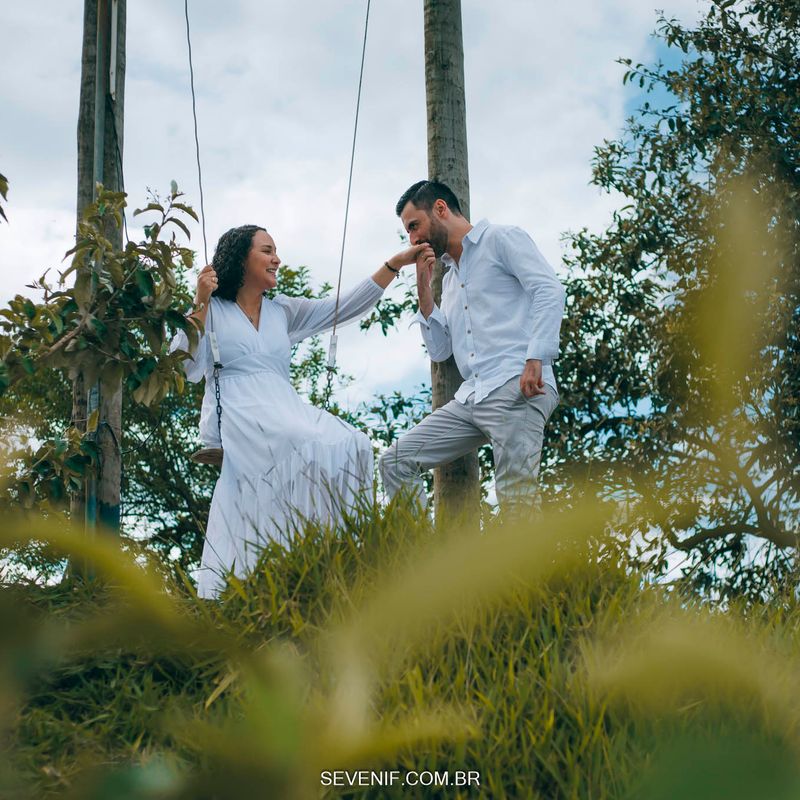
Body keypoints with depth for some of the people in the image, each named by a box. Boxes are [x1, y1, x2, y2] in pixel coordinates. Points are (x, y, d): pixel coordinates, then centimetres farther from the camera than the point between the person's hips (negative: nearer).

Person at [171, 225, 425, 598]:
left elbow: (346, 306, 18)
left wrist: (396, 263, 12)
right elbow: (187, 370, -2)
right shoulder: (212, 311, 11)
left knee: (351, 446, -22)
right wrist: (200, 305, -7)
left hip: (283, 409, 6)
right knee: (316, 446, -33)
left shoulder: (284, 311, 25)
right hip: (237, 414, -6)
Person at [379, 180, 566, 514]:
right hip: (470, 398, 8)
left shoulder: (502, 239, 6)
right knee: (396, 461, 0)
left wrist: (535, 360, -21)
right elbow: (439, 349, 24)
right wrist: (423, 288, 15)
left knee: (516, 503, -14)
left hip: (516, 389, -8)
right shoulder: (450, 276, 28)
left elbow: (549, 290, -9)